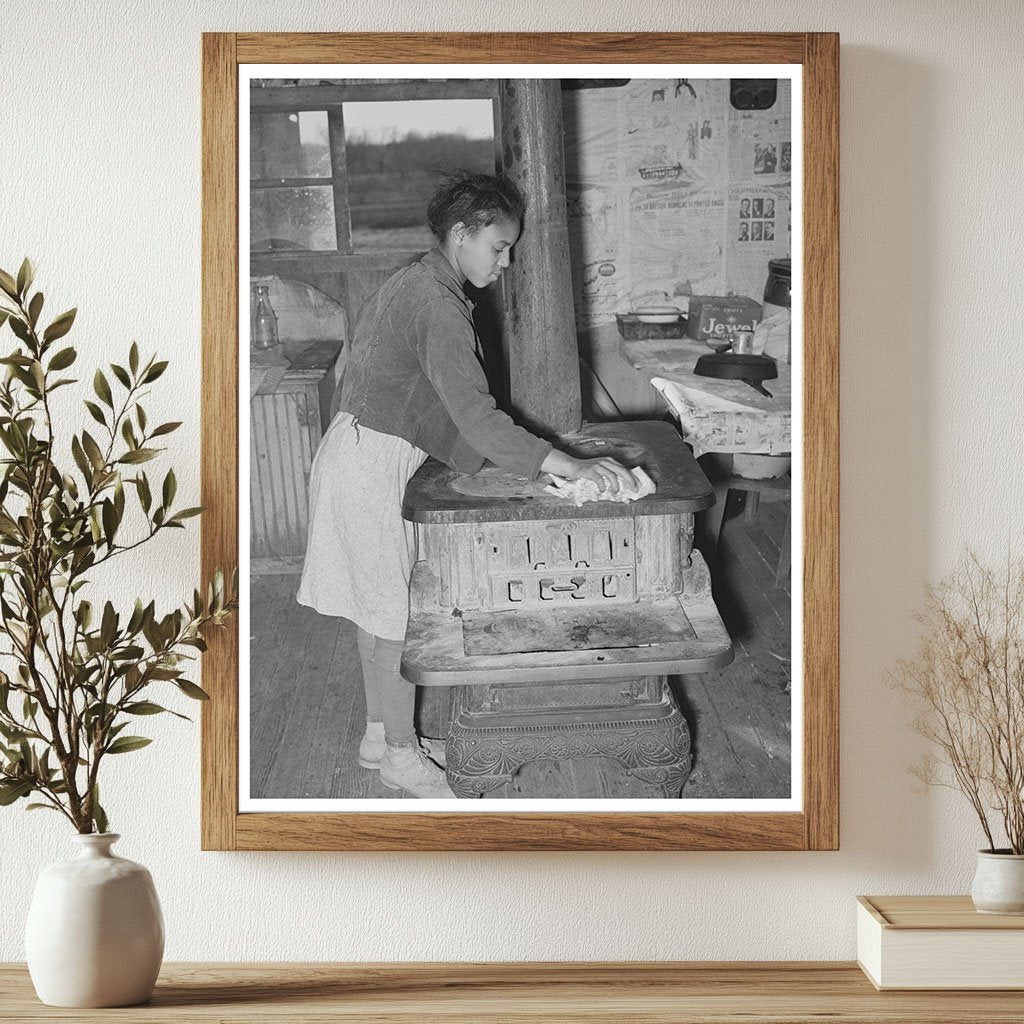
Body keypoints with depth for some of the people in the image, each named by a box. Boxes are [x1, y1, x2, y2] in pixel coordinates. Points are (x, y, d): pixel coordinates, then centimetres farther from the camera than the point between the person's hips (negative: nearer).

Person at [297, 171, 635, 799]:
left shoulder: (418, 284, 9)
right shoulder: (438, 305, -23)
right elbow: (475, 416, -32)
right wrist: (572, 468, -34)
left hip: (365, 455, 10)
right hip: (373, 465, -10)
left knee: (378, 603, 18)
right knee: (397, 612, 1)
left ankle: (381, 734, 30)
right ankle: (402, 755, 14)